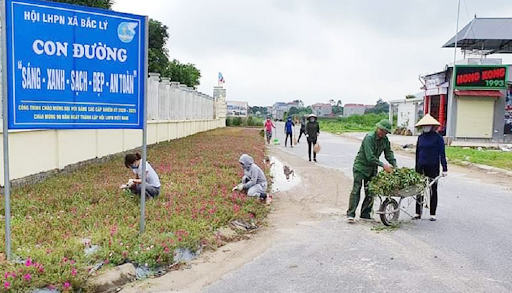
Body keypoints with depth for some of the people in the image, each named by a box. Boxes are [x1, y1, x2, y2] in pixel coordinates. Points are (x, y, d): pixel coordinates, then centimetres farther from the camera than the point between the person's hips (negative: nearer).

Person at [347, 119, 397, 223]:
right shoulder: (369, 137, -20)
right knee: (356, 190, -9)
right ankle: (350, 214, -6)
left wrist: (395, 166, -7)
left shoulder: (385, 140, 2)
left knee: (370, 191, 6)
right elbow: (370, 157, -25)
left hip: (372, 169, 7)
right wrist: (383, 165, -24)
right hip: (360, 166, -7)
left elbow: (389, 153, 7)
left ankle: (365, 214, 14)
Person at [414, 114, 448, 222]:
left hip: (433, 168, -4)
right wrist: (416, 168, 14)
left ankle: (432, 214, 14)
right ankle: (418, 213, 12)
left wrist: (444, 169, -8)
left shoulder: (438, 137, -4)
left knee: (433, 191, 6)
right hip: (421, 167, 4)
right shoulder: (420, 137, 9)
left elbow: (442, 154, -5)